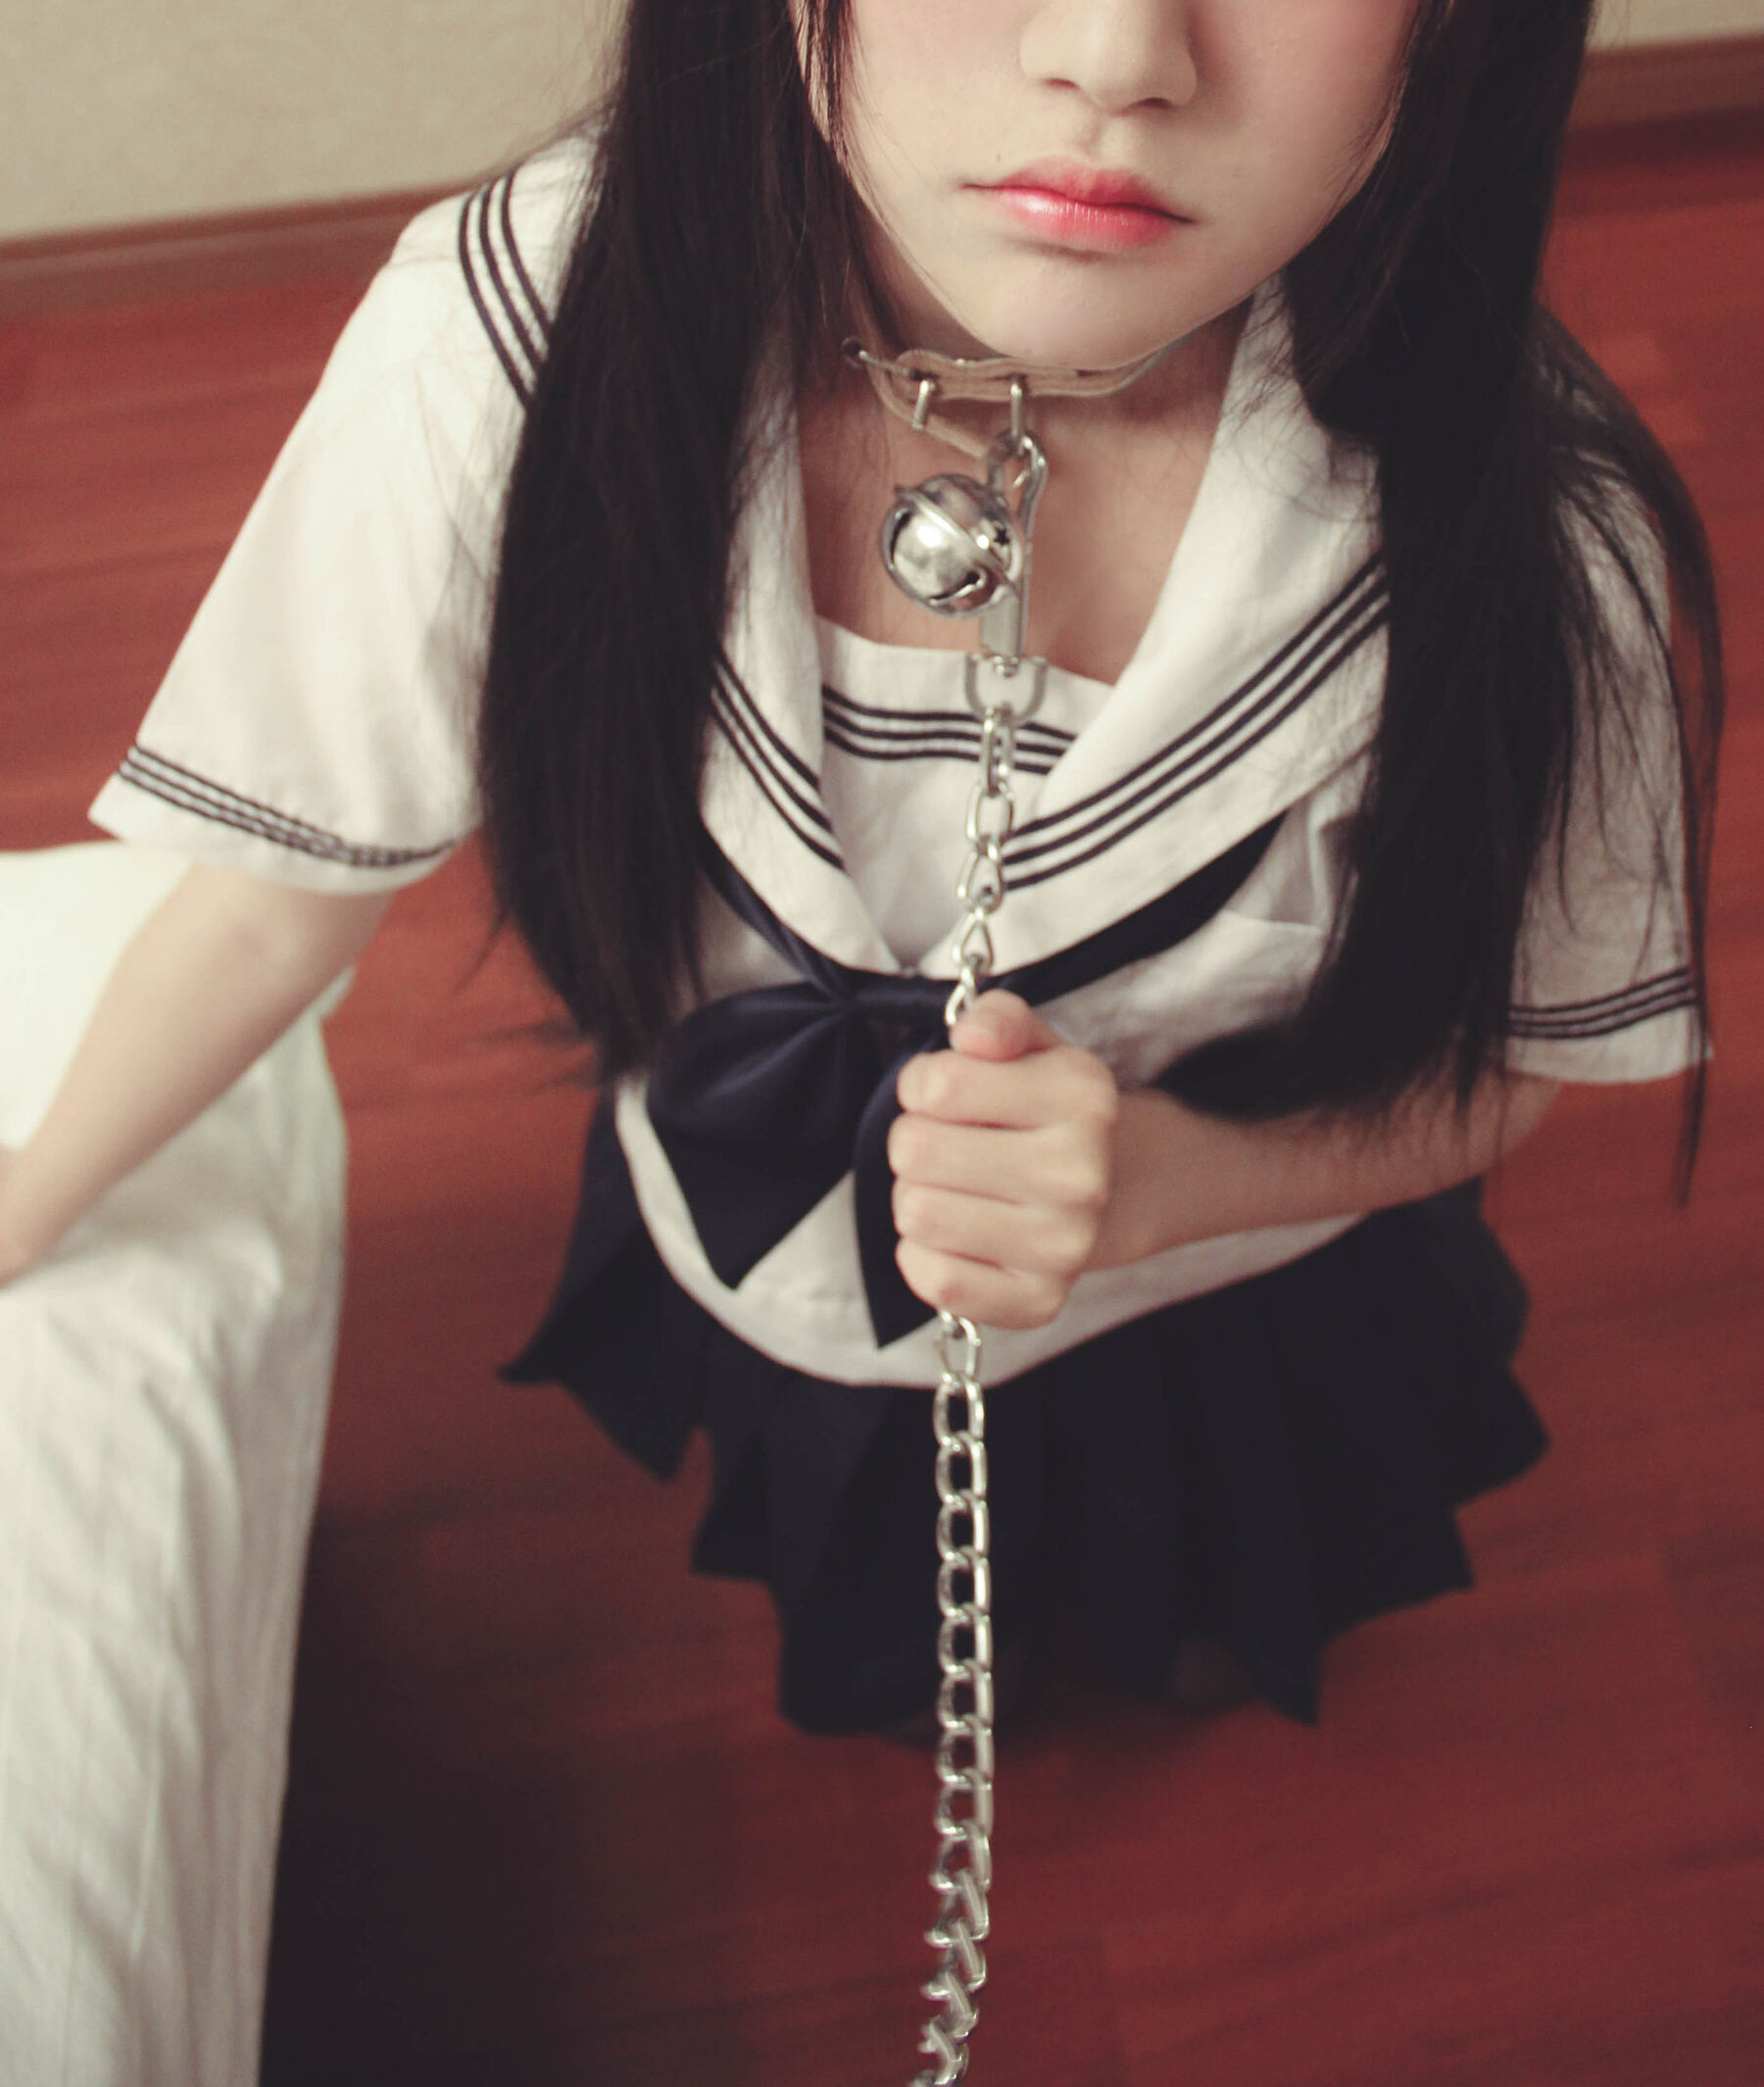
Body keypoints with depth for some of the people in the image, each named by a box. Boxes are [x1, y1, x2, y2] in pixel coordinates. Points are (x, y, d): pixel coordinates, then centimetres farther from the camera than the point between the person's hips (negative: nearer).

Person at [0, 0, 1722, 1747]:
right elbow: (281, 886, -18)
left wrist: (1171, 1181, -37)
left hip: (1243, 1310, 0)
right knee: (881, 1681, 35)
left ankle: (1199, 1618, 74)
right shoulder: (512, 340, -37)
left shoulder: (1541, 536, -36)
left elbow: (1491, 1069, -16)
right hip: (757, 1266, 1)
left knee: (1203, 1659, 36)